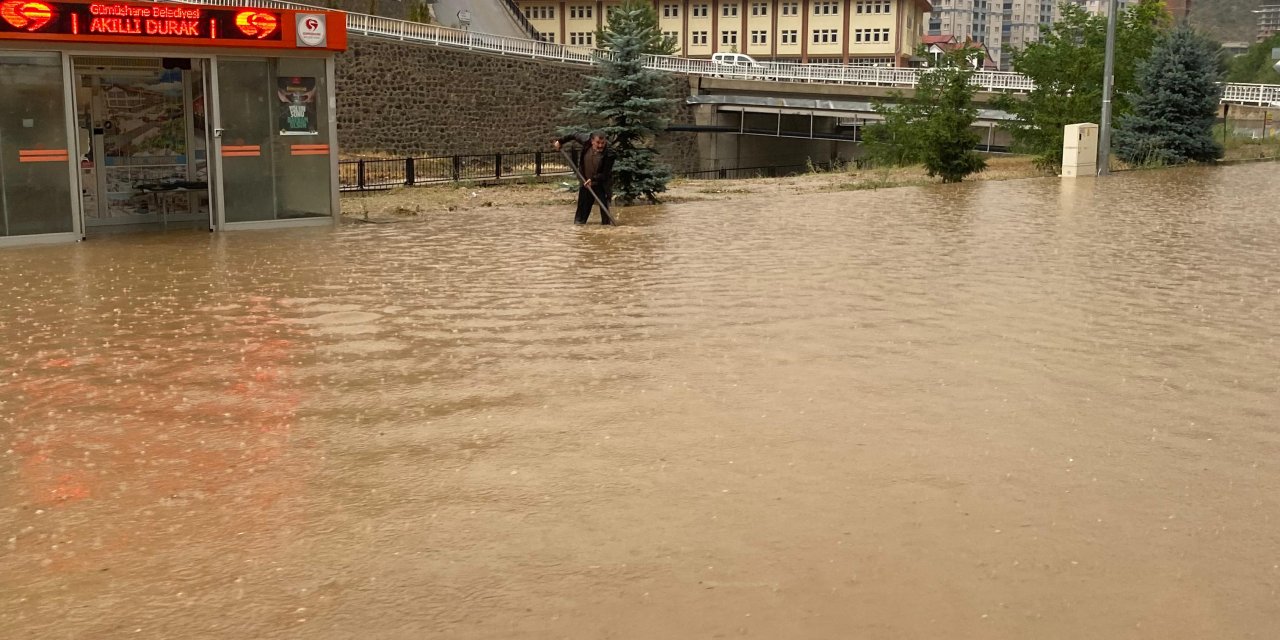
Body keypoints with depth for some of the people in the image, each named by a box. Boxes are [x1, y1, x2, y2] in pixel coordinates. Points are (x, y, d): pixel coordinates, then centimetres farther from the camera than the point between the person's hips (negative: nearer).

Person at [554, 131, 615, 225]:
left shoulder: (609, 154, -26)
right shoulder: (586, 141, -15)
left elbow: (605, 174, -24)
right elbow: (574, 135, 6)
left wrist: (593, 179, -35)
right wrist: (560, 141, 12)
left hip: (602, 186, -4)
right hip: (586, 183, 4)